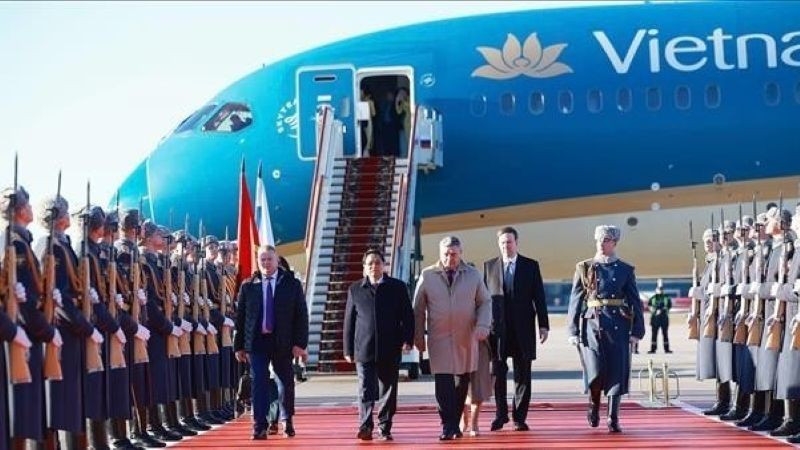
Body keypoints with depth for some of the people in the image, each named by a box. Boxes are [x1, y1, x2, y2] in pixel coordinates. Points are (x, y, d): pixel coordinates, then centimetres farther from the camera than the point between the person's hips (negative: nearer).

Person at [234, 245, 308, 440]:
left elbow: (301, 315, 0)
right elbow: (240, 317, 5)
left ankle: (287, 420, 30)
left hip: (282, 342, 0)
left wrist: (300, 343, -8)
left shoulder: (292, 284, 2)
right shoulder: (248, 286, 4)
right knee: (258, 383, -5)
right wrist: (239, 345, 2)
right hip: (256, 341, 0)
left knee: (286, 382, 10)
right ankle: (260, 426, -1)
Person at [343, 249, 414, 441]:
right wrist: (348, 349, 5)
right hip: (364, 350, 0)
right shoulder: (355, 289, 8)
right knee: (366, 391, -7)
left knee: (388, 392, 5)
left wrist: (407, 340, -7)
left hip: (390, 350, 1)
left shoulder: (398, 287, 6)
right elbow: (349, 321, 8)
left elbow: (407, 316, 6)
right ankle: (365, 427, -11)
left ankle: (385, 429, 13)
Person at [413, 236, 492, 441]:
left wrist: (482, 325, -8)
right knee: (443, 384, -10)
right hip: (439, 339, -2)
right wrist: (418, 336, 5)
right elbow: (418, 309, 6)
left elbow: (485, 302, 9)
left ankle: (454, 424, 18)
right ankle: (448, 427, -7)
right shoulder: (427, 276, 1)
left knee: (462, 384, 6)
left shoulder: (473, 275, 4)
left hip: (466, 339, 2)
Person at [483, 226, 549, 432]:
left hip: (523, 329, 0)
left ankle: (519, 418, 10)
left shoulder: (531, 266, 5)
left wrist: (543, 325, -3)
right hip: (497, 328, 0)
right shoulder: (489, 266, 7)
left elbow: (539, 297, 3)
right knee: (498, 373, 3)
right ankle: (501, 414, 16)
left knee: (522, 374, 3)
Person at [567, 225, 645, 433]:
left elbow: (635, 303, 7)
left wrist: (636, 331, 0)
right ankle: (594, 404, 20)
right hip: (592, 325, -1)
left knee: (617, 372, -1)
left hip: (618, 327, 1)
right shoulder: (584, 268, 6)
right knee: (596, 371, -9)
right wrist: (573, 331, 0)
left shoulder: (626, 270, 8)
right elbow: (575, 301, 5)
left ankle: (613, 419, 8)